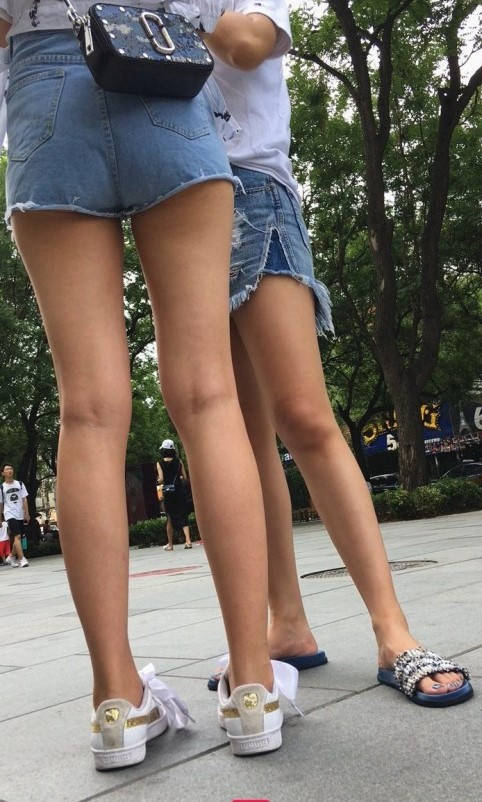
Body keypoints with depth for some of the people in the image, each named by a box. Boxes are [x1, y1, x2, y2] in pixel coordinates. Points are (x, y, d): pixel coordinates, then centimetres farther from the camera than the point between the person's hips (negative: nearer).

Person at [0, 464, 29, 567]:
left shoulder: (20, 484, 7)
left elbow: (24, 500, 4)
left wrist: (27, 513, -4)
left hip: (20, 515, 3)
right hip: (10, 515, -3)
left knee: (18, 537, 11)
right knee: (17, 536, -17)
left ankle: (11, 557, 30)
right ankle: (22, 559, -19)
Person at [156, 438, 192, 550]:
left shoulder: (160, 463, -4)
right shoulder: (179, 461, 0)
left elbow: (161, 479, -10)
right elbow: (185, 477, -1)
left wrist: (159, 480, 11)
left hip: (167, 492, 0)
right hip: (179, 491, 0)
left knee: (170, 518, 10)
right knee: (183, 516, 4)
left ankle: (170, 544, 15)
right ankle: (188, 540, -10)